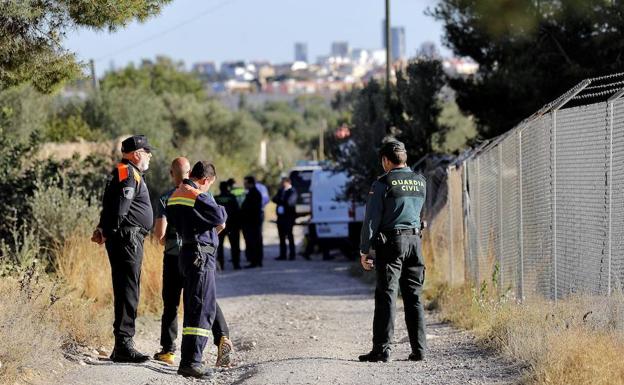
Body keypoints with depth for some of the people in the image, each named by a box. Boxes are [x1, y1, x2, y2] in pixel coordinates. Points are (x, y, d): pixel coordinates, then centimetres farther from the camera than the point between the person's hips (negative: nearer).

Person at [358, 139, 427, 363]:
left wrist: (364, 251, -5)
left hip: (390, 242, -5)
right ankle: (419, 349, 6)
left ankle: (381, 350, -7)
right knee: (414, 297, 9)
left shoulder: (383, 184, -7)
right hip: (415, 239, 5)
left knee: (386, 296, -5)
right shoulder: (420, 181, 10)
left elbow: (371, 219, -8)